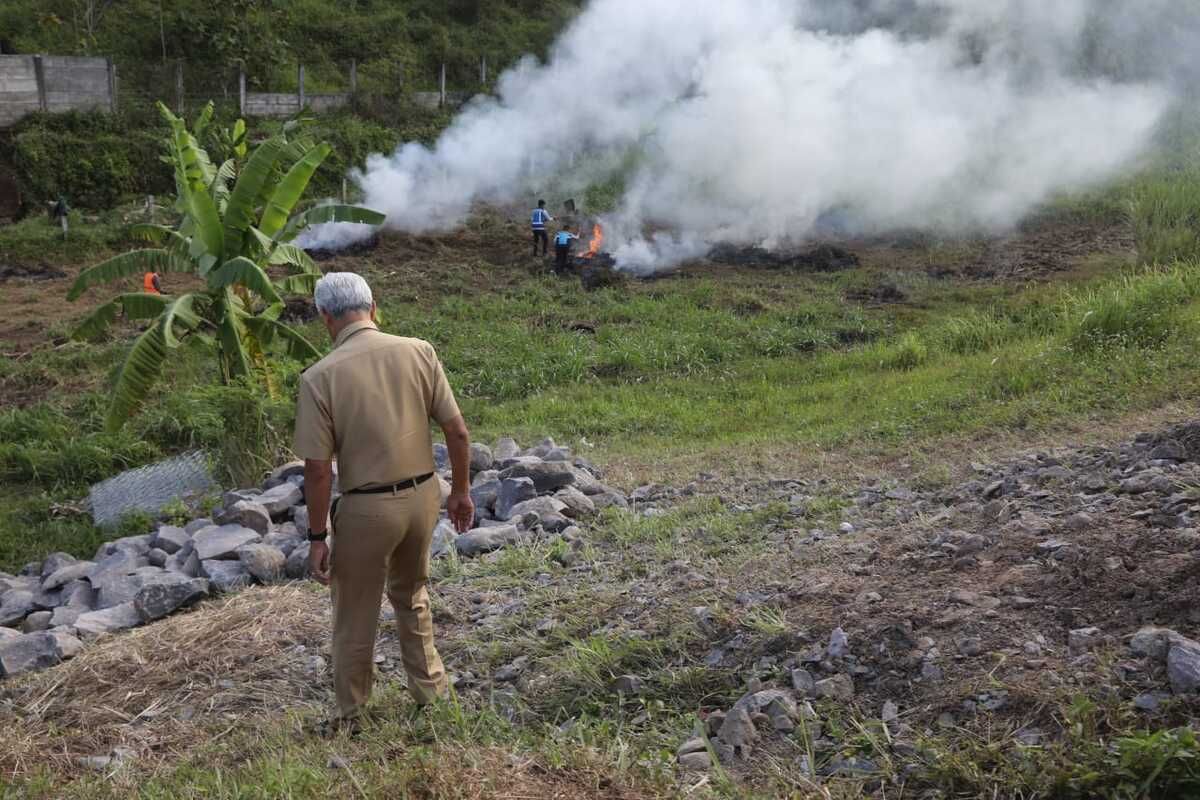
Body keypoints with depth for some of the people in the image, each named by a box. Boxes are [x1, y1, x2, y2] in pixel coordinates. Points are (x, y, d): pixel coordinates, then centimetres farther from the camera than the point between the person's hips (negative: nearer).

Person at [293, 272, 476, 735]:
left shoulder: (319, 377, -15)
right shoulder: (418, 352, -6)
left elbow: (318, 469, -14)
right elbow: (457, 431, -3)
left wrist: (317, 536, -4)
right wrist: (461, 491, 10)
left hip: (366, 509, -4)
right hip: (423, 496, 4)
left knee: (354, 618, 16)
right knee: (411, 595, 28)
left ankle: (350, 715, 32)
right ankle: (429, 687, 40)